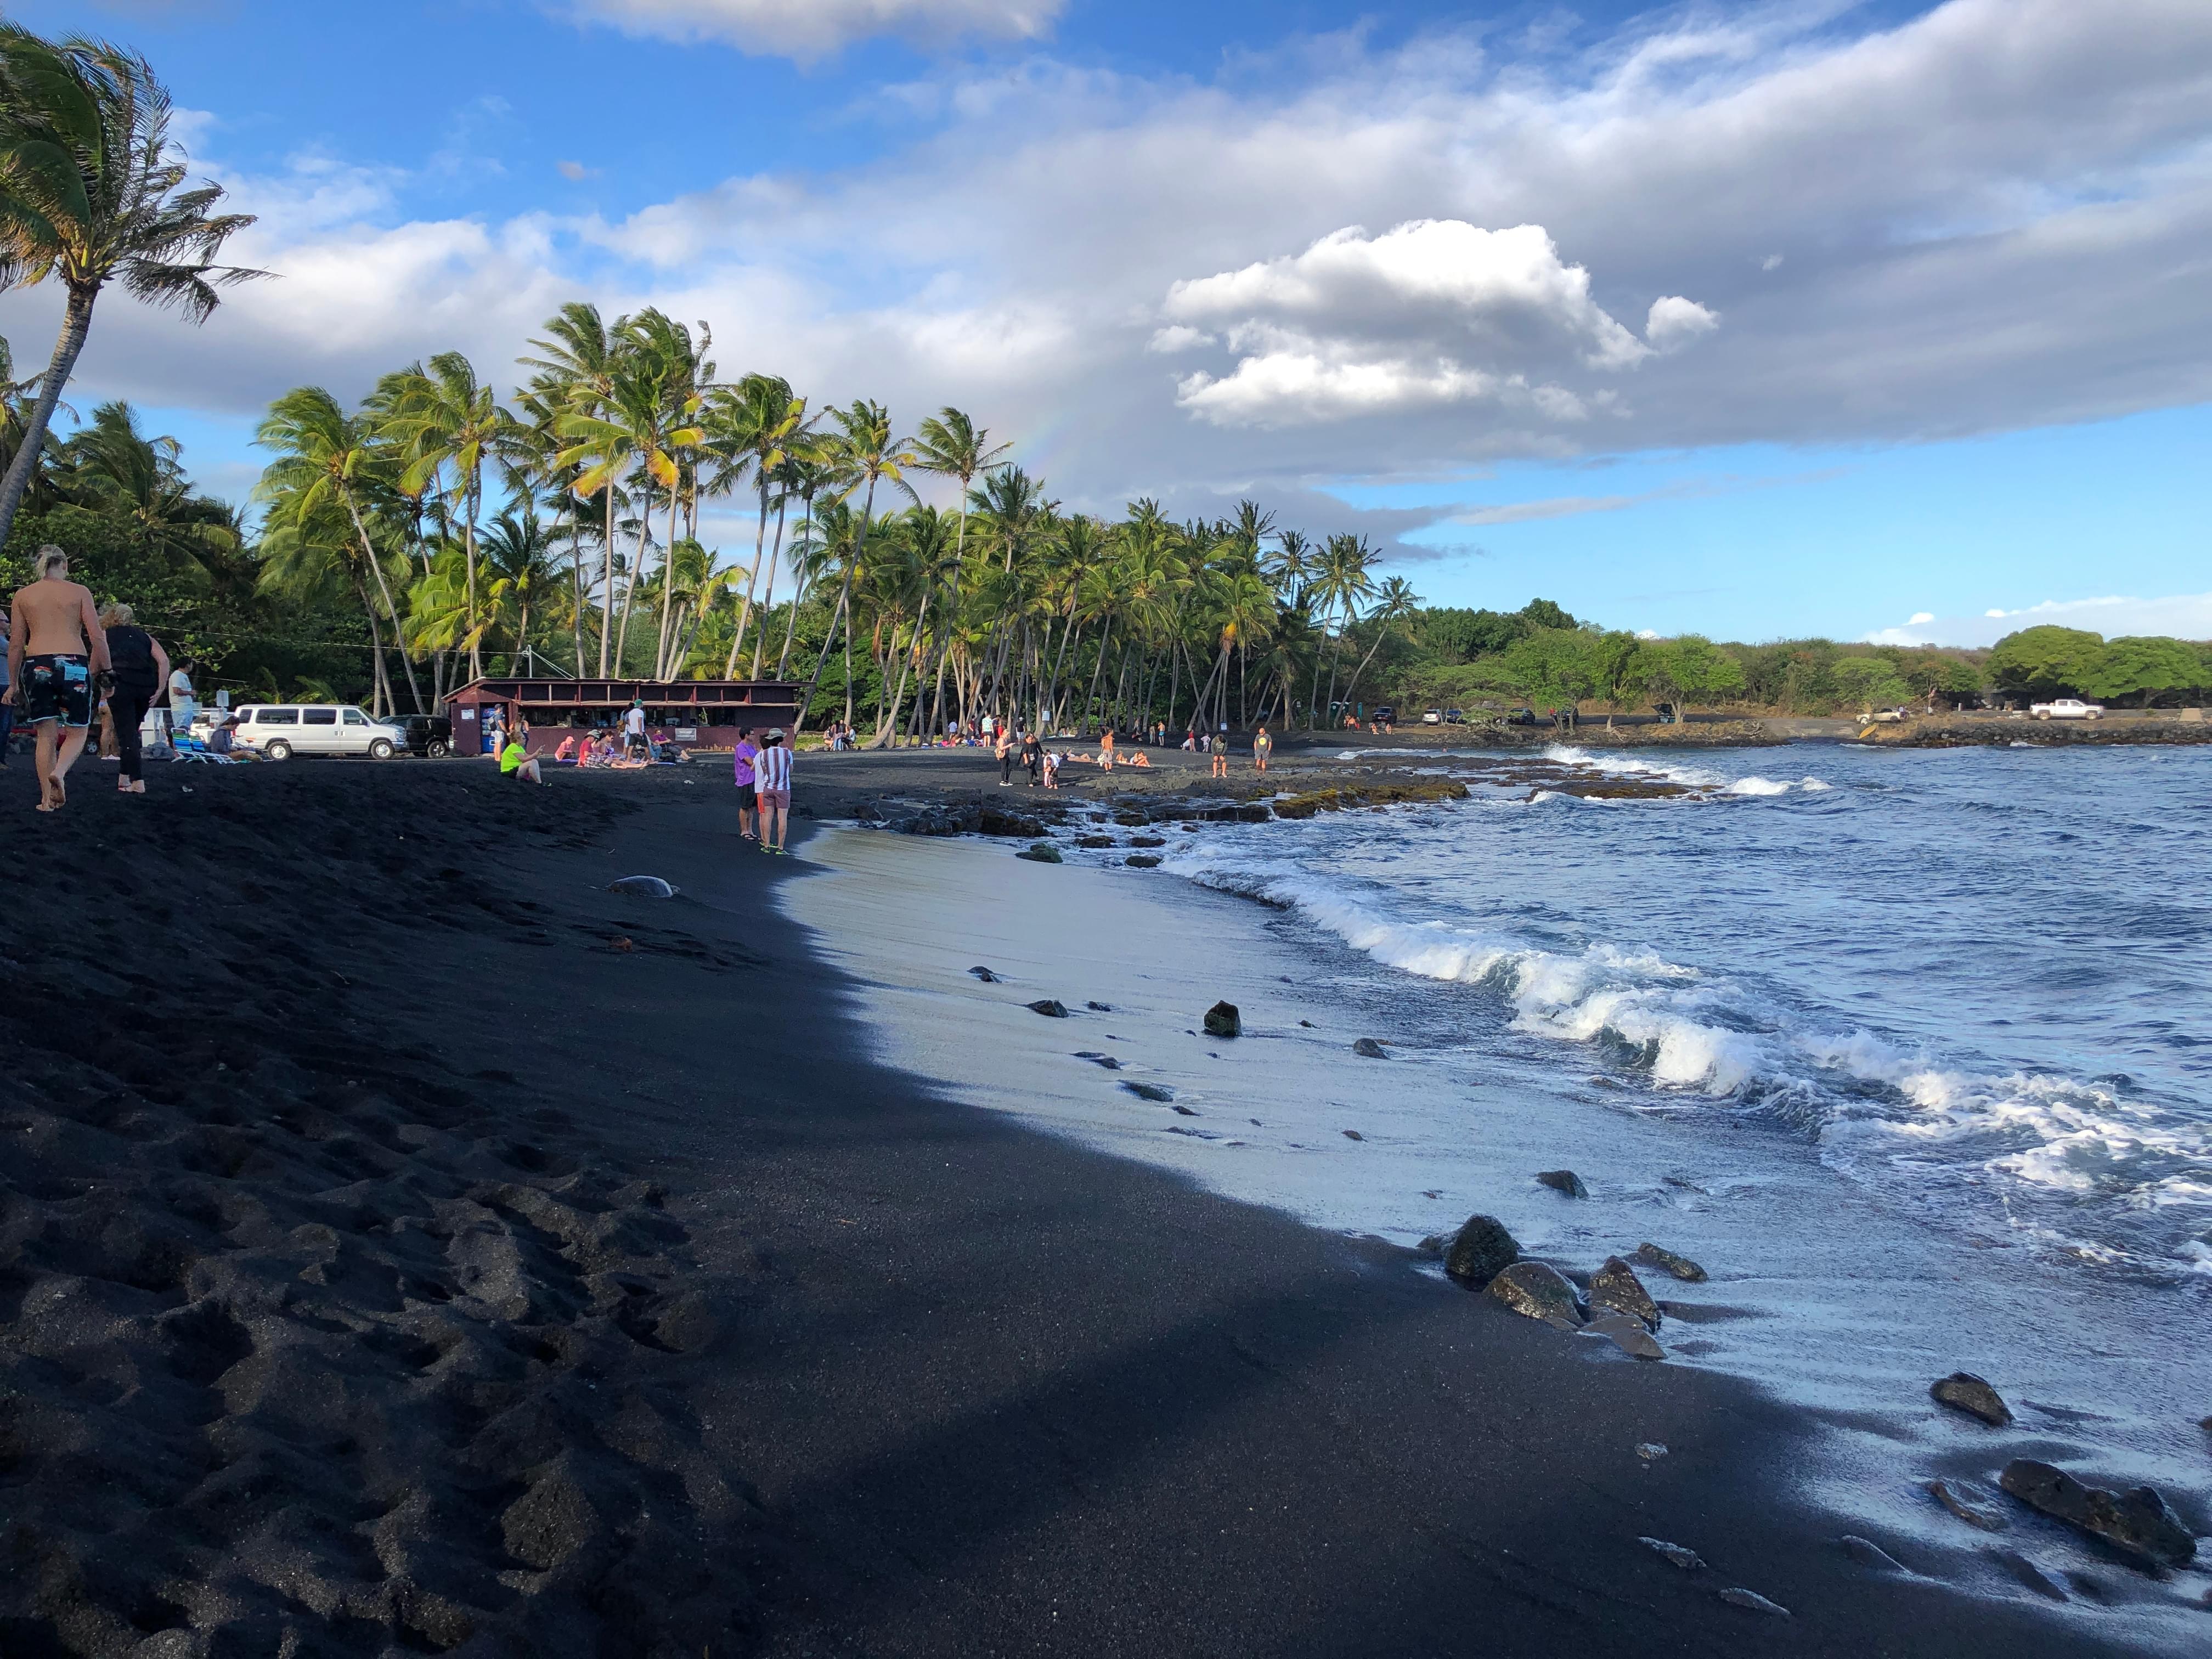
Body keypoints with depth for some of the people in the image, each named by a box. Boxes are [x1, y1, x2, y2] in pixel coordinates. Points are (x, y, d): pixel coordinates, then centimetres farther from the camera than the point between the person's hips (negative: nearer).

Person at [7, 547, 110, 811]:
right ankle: (60, 771, -23)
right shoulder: (79, 593, 5)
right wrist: (106, 671, 7)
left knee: (46, 735, 8)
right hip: (73, 663, -2)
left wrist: (13, 683, 15)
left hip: (36, 666, 2)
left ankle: (47, 799, 5)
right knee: (77, 732, 8)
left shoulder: (23, 596, 10)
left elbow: (16, 644, 9)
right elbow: (97, 638, -2)